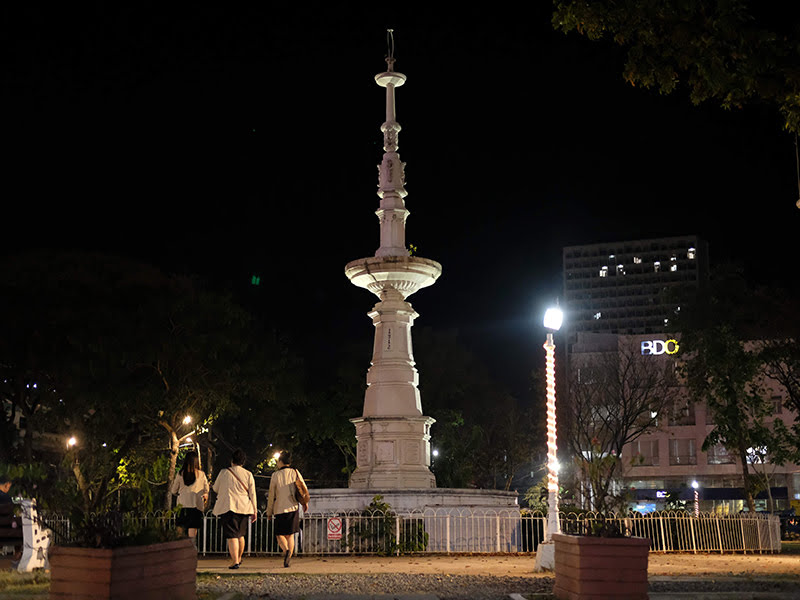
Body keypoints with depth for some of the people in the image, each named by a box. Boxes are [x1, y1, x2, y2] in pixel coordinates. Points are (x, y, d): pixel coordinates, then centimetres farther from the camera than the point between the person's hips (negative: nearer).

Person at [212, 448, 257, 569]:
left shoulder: (224, 472, 0)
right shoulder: (248, 474, 4)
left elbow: (215, 488, 13)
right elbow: (252, 494, 5)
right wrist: (254, 511, 10)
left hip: (229, 507, -4)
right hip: (244, 508, 4)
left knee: (232, 535, -6)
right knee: (240, 534, 20)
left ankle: (235, 561, -16)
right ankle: (239, 558, 34)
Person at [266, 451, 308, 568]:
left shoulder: (275, 475, -7)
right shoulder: (295, 472, 0)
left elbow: (271, 495, -2)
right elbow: (304, 488, 6)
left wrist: (269, 512, 8)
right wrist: (305, 503, 23)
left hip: (280, 509, -3)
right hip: (294, 508, 3)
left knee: (279, 534, 8)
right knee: (290, 534, 13)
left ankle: (286, 550, -20)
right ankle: (288, 559, 8)